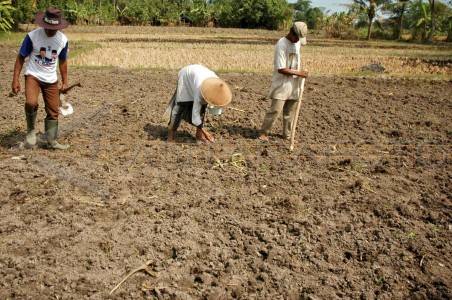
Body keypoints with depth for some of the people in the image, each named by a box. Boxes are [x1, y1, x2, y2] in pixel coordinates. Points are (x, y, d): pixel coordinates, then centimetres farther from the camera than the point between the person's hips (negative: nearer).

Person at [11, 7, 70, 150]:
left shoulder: (63, 40, -5)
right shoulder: (32, 36, -14)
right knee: (31, 103, -27)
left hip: (51, 80, 3)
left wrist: (65, 82, 12)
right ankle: (31, 130, -2)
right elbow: (21, 58, -6)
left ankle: (51, 141, 20)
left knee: (53, 111, 5)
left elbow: (62, 61, 10)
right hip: (33, 76, -3)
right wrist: (15, 79, -11)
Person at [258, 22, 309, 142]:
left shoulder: (297, 43, 8)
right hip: (281, 84, -7)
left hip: (294, 84, 7)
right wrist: (299, 73, -15)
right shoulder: (281, 45, -16)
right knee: (275, 109, -10)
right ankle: (264, 133, 2)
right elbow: (281, 69, -20)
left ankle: (287, 134, 22)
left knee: (290, 111, 11)